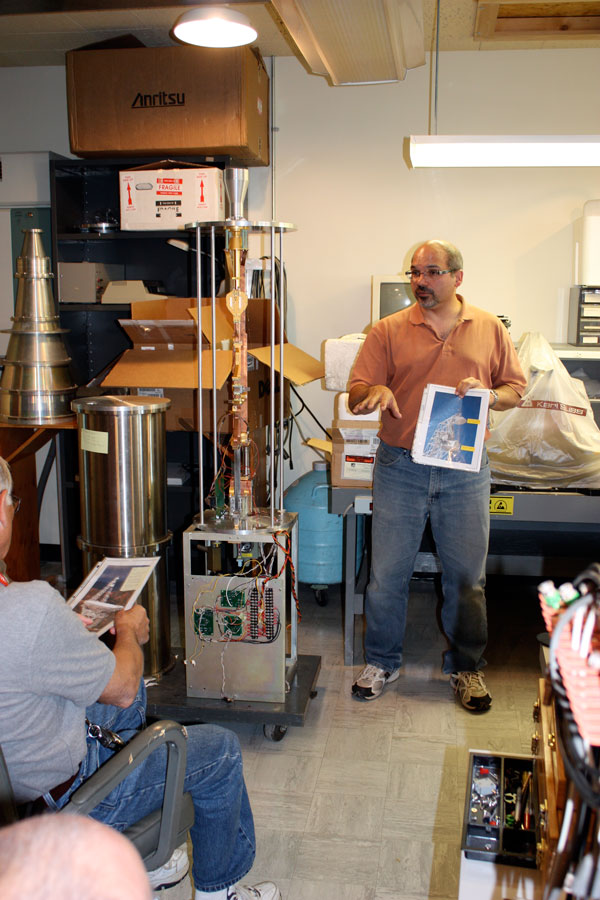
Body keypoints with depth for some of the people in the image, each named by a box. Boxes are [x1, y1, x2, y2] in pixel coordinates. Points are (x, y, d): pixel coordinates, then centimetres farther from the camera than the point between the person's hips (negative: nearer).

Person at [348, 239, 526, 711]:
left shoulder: (490, 329, 7)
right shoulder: (388, 331, 3)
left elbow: (516, 389, 11)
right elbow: (355, 395, 0)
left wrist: (487, 394, -11)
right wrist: (376, 391, -22)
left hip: (466, 472, 1)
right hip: (400, 468, 0)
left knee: (467, 576, 9)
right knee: (387, 573, 6)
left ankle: (466, 667, 28)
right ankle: (382, 662, 26)